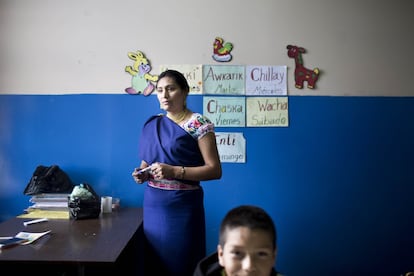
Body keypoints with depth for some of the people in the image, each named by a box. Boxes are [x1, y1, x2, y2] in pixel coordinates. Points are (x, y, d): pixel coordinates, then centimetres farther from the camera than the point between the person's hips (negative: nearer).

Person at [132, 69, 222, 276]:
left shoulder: (199, 124, -8)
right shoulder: (151, 125, 9)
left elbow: (215, 170, -12)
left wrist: (175, 171, -23)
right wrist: (142, 174, -1)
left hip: (183, 206, -5)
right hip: (152, 204, 5)